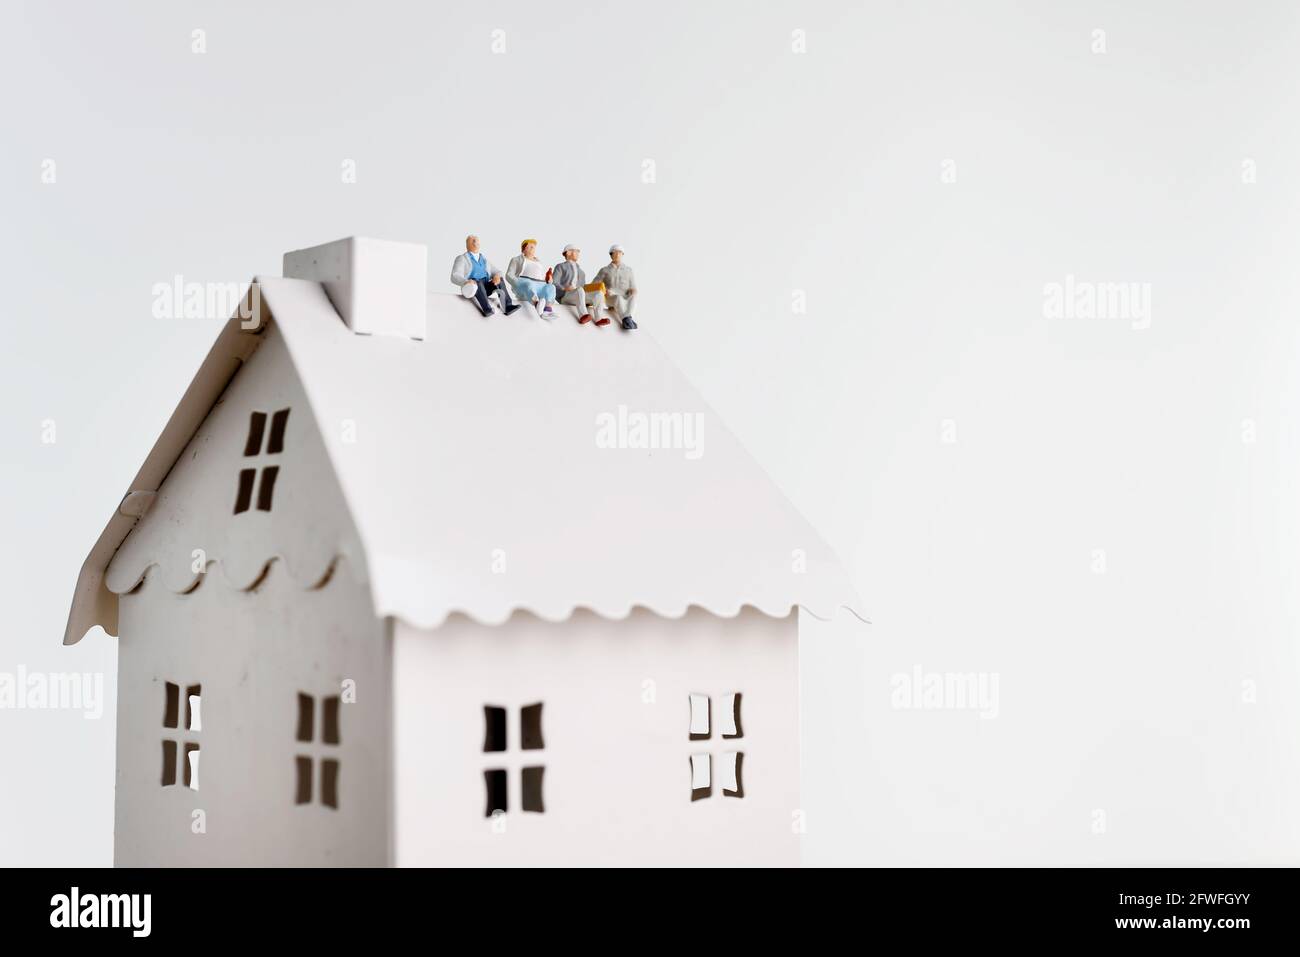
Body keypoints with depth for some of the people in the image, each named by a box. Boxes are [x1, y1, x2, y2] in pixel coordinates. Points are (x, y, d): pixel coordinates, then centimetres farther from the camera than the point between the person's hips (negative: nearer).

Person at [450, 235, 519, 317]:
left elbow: (496, 271, 16)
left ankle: (508, 306, -38)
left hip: (486, 288, 5)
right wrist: (466, 281, -29)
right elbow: (455, 277, -7)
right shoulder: (462, 258, 7)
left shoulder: (484, 258, 25)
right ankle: (487, 309, -56)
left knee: (499, 279, -20)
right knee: (478, 283, -36)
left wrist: (497, 276, -11)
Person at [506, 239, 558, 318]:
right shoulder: (517, 260, 24)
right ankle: (537, 304, -72)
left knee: (551, 287, -33)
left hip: (540, 284, 4)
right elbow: (509, 275, 11)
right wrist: (518, 283, -9)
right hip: (524, 281, -4)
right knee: (529, 285, -42)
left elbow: (546, 276, 28)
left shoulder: (539, 262, 36)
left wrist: (549, 280, 3)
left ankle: (547, 309, -61)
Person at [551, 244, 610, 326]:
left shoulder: (579, 269, 32)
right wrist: (564, 288, -19)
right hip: (565, 296, -6)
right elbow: (553, 283, 0)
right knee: (580, 290, -39)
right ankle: (583, 315, -62)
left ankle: (599, 318, -43)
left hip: (580, 297, 6)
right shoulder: (560, 266, 13)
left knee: (599, 293, -22)